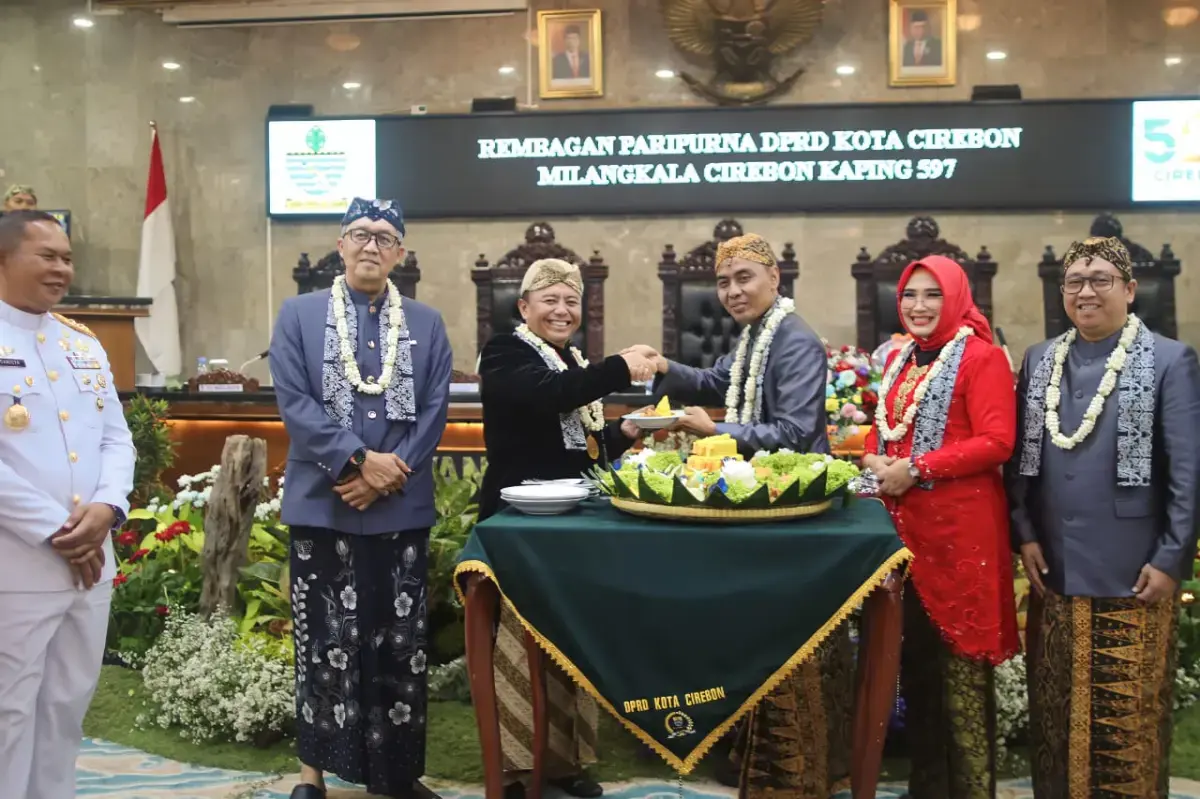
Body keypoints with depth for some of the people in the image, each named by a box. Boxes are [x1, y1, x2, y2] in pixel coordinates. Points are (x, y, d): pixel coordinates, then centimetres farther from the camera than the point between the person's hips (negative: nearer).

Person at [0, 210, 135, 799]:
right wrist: (54, 532, -15)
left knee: (70, 704, 16)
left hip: (92, 558, 6)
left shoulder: (85, 344, 13)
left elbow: (117, 439, 11)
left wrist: (106, 507, -7)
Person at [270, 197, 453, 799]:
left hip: (403, 507, 2)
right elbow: (294, 401, -6)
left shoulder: (427, 324, 10)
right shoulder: (299, 314, 5)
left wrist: (392, 472, -11)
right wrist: (359, 460, -15)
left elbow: (434, 409, 2)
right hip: (322, 503, -2)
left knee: (401, 645, 8)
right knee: (324, 642, 5)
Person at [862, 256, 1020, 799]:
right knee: (914, 652, 13)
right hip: (902, 522, 7)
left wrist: (914, 470, -18)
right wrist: (872, 459, 0)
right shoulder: (899, 359, 14)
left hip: (960, 525, -7)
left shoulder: (981, 357, -8)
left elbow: (997, 442, -16)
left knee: (960, 656, 0)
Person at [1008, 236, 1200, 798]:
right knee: (1055, 708, 13)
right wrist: (1024, 535, 1)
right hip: (1054, 569, 4)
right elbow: (1019, 456, 9)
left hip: (1133, 572, -4)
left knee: (1130, 714, 6)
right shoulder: (1039, 360, 9)